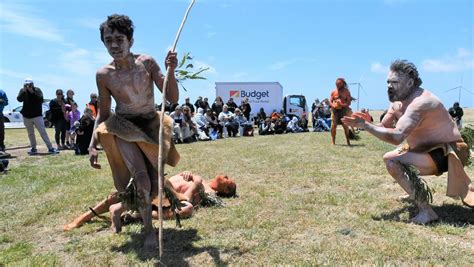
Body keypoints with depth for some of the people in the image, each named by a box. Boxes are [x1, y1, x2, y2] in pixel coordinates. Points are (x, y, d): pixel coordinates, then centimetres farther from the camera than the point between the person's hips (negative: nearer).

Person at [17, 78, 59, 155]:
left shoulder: (37, 90, -5)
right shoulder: (22, 91, 3)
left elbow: (41, 99, -19)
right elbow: (19, 99, -13)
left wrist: (32, 92, -26)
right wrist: (24, 91, -25)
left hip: (37, 115, -4)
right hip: (26, 116, 4)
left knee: (43, 132, -7)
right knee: (30, 134, 11)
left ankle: (50, 148, -7)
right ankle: (33, 149, 21)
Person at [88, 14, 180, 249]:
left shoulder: (146, 62, -13)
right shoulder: (103, 75, -9)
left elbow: (173, 99, -13)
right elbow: (103, 114, 3)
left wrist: (171, 71, -28)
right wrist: (92, 145, -4)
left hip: (151, 125, 1)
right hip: (124, 128, -1)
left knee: (154, 183, 8)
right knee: (142, 181, -17)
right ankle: (148, 230, 5)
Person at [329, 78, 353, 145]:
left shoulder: (346, 91, 6)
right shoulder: (333, 92, 12)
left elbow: (349, 102, 1)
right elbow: (330, 101, 10)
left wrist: (343, 105, -18)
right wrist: (333, 105, -11)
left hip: (343, 109, -1)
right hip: (335, 110, 1)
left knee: (345, 126, -3)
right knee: (333, 126, -6)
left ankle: (348, 141, 5)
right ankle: (333, 141, 0)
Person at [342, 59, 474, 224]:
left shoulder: (419, 102, -27)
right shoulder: (399, 101, 3)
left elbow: (396, 137, -37)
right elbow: (383, 127, 3)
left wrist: (365, 125, -31)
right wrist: (364, 123, -17)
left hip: (448, 154, -10)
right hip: (428, 148, 10)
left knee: (393, 162, -27)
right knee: (388, 157, 20)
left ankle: (426, 211, -20)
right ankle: (417, 193, 31)